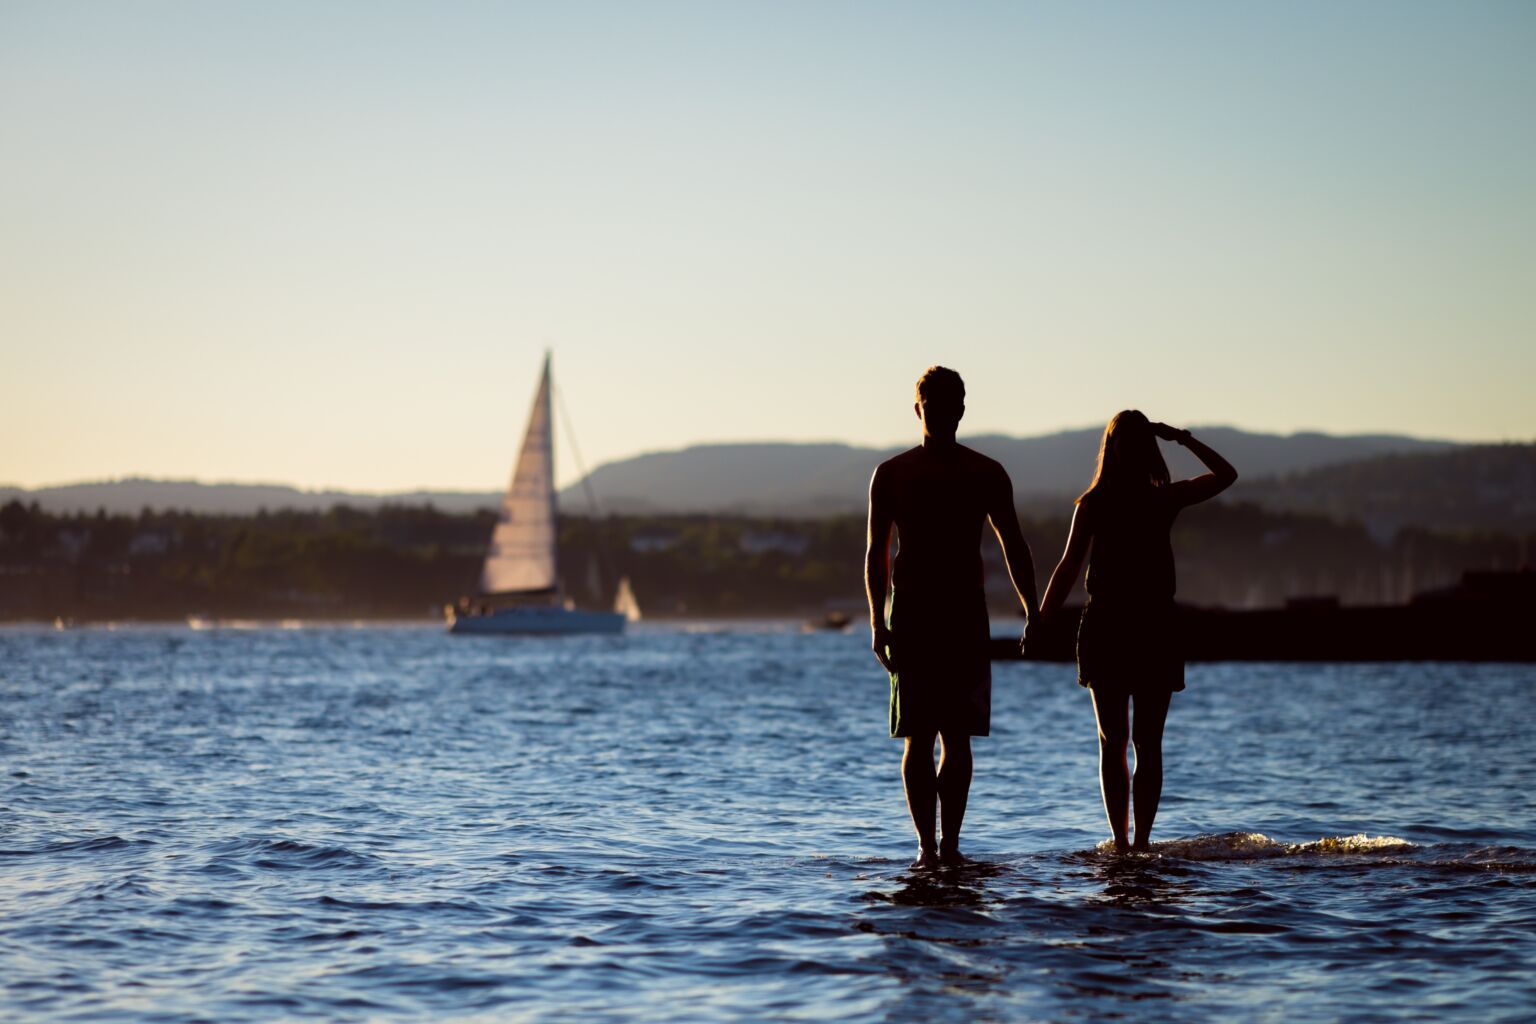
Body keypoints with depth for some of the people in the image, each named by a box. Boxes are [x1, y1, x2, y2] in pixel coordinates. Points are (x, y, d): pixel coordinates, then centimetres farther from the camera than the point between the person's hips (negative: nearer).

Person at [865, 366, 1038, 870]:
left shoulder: (986, 474, 6)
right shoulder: (891, 474, 5)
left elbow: (1014, 547, 10)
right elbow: (875, 555, 4)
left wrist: (1032, 614, 3)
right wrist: (878, 623, -5)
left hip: (966, 616, 1)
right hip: (909, 616, -1)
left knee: (957, 737, 0)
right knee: (918, 737, -5)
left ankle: (949, 843, 5)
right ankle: (927, 843, -4)